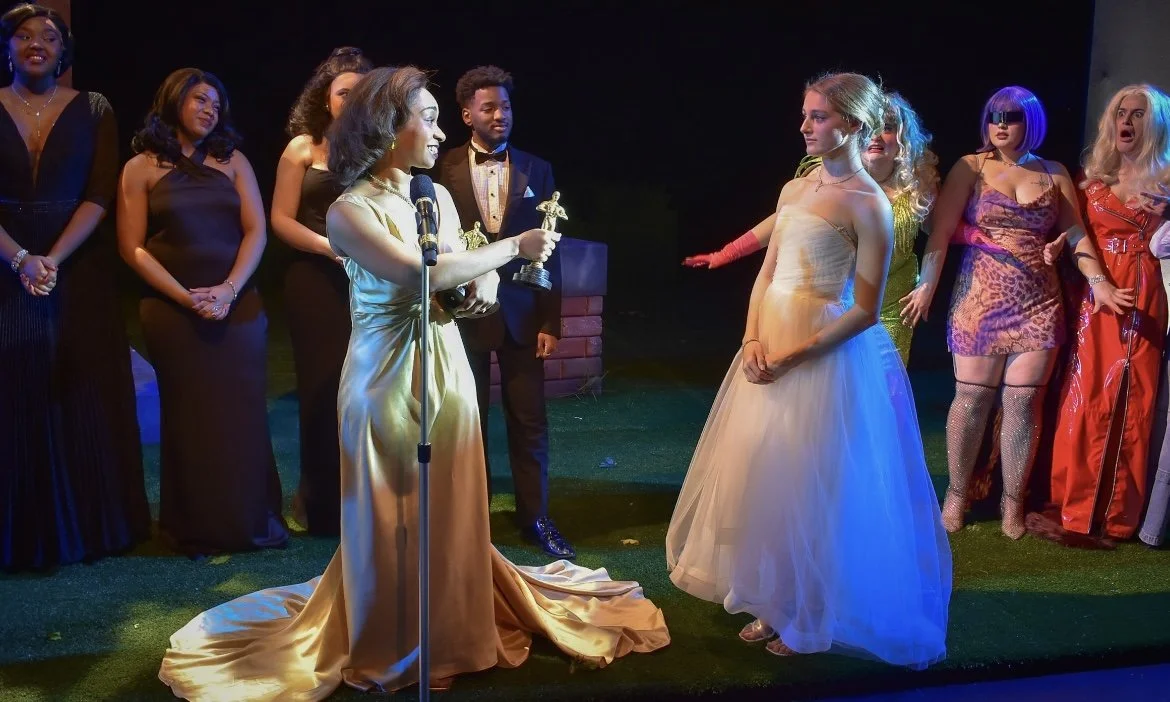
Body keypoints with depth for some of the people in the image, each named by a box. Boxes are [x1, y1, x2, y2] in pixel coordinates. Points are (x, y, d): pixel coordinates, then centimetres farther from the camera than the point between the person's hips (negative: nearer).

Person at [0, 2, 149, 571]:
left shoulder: (93, 110, 4)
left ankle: (91, 526, 15)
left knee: (83, 398, 4)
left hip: (80, 268, 0)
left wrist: (54, 259, -16)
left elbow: (99, 195, -5)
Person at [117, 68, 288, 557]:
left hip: (239, 306, 2)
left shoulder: (233, 161, 10)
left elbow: (256, 231, 3)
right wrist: (187, 298, -12)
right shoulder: (142, 167, 4)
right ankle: (196, 528, 14)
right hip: (171, 310, -2)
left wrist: (228, 290, -12)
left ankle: (251, 520, 14)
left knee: (242, 414, 2)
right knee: (188, 416, 2)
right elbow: (132, 247, -2)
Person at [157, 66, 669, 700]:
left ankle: (455, 630, 32)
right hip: (386, 381, -5)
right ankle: (391, 648, 27)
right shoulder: (350, 211, -13)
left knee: (451, 513, 13)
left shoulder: (438, 197, 8)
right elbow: (420, 272, -25)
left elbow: (467, 271, 16)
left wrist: (485, 281, -9)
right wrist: (515, 246, -19)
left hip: (446, 372, 6)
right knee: (390, 519, 8)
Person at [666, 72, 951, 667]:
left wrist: (792, 357, -16)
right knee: (762, 476, 13)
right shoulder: (794, 189, 10)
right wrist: (752, 340, -3)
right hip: (768, 349, 7)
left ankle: (814, 618, 23)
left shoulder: (868, 204, -12)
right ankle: (775, 606, 29)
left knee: (812, 489, 3)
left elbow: (865, 311, -13)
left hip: (826, 357, -7)